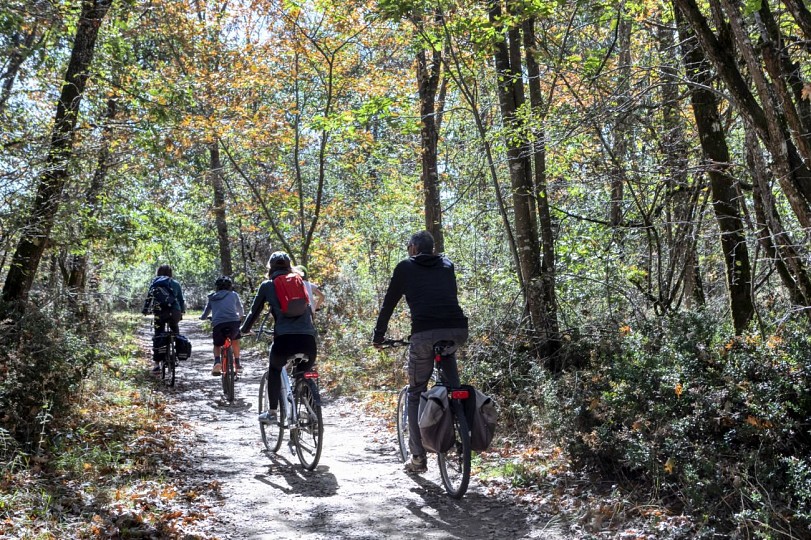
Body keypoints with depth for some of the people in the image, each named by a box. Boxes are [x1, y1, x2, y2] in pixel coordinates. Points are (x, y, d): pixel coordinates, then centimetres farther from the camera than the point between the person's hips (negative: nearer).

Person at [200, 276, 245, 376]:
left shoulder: (212, 298, 21)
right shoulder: (233, 294, 17)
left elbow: (204, 316, 25)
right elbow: (241, 312, 29)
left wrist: (202, 317, 48)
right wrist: (240, 317, 51)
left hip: (218, 324, 1)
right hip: (233, 323, 0)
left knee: (217, 344, 26)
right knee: (235, 340, 30)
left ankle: (217, 361, 0)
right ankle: (237, 364, 29)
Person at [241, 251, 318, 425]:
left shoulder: (267, 285, 14)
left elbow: (255, 311, 21)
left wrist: (244, 329, 40)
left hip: (285, 339, -2)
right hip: (308, 339, 2)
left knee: (274, 370, 26)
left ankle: (272, 413, 23)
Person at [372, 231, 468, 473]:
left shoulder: (405, 267, 17)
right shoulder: (447, 265, 26)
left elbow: (389, 303, 19)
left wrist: (378, 335, 30)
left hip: (425, 333, -3)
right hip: (458, 330, 3)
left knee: (416, 393, 12)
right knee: (448, 353, 38)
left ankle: (418, 458, 9)